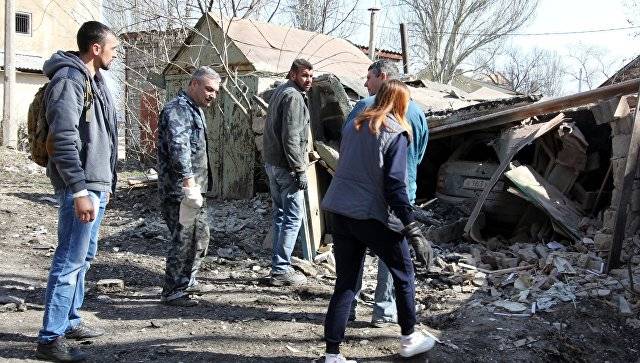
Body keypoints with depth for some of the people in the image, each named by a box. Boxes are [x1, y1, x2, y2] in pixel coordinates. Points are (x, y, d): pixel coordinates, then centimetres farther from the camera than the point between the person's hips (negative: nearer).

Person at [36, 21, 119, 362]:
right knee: (70, 261, -6)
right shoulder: (69, 78, -15)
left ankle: (68, 321, 29)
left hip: (97, 185, 10)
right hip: (82, 186, -10)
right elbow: (63, 140, -22)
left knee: (83, 257, 17)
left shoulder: (94, 78, 16)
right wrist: (79, 191, -25)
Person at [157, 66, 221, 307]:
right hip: (179, 190, -11)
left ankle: (187, 281, 31)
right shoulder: (177, 110, -15)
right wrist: (189, 184, -31)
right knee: (183, 239, -7)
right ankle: (172, 292, 2)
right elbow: (178, 149, -26)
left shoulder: (195, 109, 19)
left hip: (194, 189, 11)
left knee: (200, 235, 18)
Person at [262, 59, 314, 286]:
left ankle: (278, 266, 19)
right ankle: (281, 270, -3)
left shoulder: (279, 92, 17)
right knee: (294, 216, -5)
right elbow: (291, 137, -21)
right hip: (286, 167, -10)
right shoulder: (293, 97, -14)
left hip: (272, 163, 10)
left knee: (280, 214, 15)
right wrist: (300, 170, -19)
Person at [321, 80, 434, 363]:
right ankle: (408, 339, 28)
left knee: (346, 283, 10)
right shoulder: (396, 133, -8)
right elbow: (394, 185, -15)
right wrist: (414, 231, -14)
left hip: (340, 212, 6)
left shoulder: (355, 126, 11)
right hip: (373, 215, -6)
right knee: (404, 274, 15)